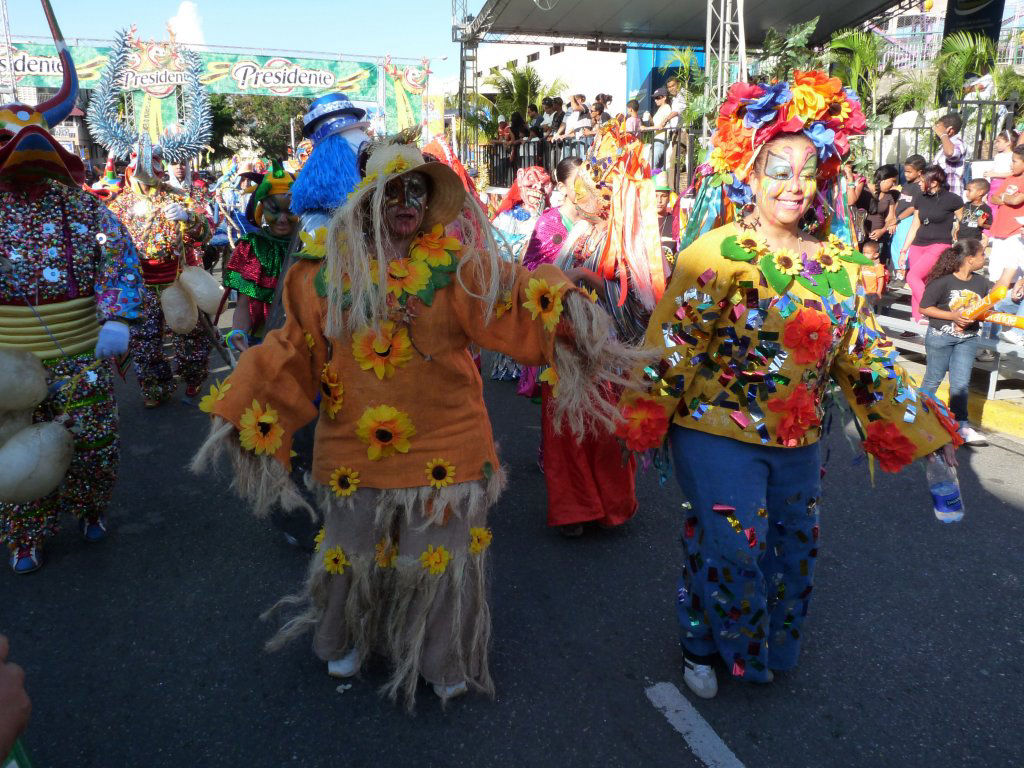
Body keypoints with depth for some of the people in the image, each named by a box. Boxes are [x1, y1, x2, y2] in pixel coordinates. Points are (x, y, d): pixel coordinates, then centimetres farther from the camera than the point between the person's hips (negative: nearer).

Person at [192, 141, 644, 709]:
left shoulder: (455, 262, -5)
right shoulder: (331, 272, 0)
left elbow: (513, 296, -18)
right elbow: (295, 350, 4)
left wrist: (564, 303, -38)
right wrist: (241, 413, 2)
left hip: (441, 445, -1)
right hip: (357, 445, 2)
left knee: (439, 548, 11)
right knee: (358, 547, 18)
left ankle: (444, 658, 35)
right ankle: (353, 637, 47)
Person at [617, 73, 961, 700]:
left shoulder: (838, 265, 3)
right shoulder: (714, 255, -12)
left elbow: (867, 357, 9)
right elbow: (669, 349, -13)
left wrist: (926, 429, 8)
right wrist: (643, 427, -14)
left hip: (800, 445, 6)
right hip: (718, 438, -5)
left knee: (793, 553, 18)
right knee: (730, 552, 2)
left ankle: (769, 648, 46)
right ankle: (704, 650, 32)